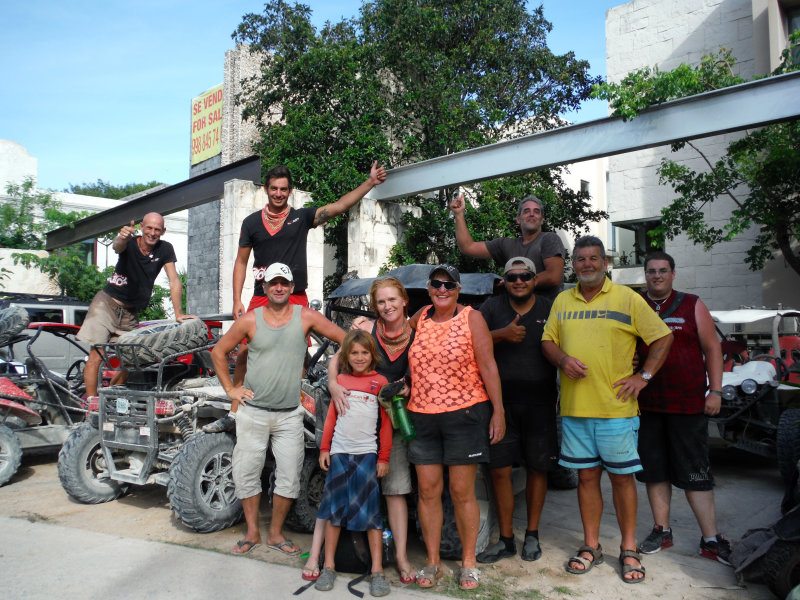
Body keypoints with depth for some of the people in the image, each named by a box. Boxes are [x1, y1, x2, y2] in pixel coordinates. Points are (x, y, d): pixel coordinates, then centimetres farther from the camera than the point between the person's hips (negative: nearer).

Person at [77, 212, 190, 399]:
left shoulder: (165, 249, -6)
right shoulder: (129, 243, -12)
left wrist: (178, 313, -21)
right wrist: (122, 237, -61)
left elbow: (174, 281, -11)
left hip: (130, 312, 3)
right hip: (107, 302, -3)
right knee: (97, 354, -10)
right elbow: (117, 247, -36)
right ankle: (91, 401, -7)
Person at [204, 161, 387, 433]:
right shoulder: (252, 222, 8)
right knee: (244, 354, -2)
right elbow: (241, 262, 10)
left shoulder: (302, 217, 4)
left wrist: (370, 182, -15)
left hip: (296, 298, 0)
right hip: (261, 298, 1)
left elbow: (339, 206, -5)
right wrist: (237, 300, 2)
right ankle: (233, 414, 8)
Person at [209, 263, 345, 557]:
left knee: (289, 477, 5)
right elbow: (218, 351, 9)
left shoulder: (306, 317, -3)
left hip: (290, 415, 0)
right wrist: (230, 388, 3)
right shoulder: (250, 320, -1)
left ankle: (276, 533, 23)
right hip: (253, 412, 0)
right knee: (246, 474, 6)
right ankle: (252, 533, 24)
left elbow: (346, 340, -2)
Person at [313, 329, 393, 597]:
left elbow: (386, 422, 1)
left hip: (367, 454, -2)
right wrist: (324, 448, 6)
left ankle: (377, 570, 8)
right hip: (339, 452, 3)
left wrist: (384, 457, -2)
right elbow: (331, 415, 11)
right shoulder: (340, 380, 8)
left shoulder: (380, 382, 0)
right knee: (334, 508, 8)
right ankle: (329, 566, 18)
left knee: (370, 511, 0)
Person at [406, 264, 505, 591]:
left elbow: (488, 366, -6)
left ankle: (468, 562, 21)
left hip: (465, 415, -4)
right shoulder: (420, 317, 7)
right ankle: (432, 561, 22)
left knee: (462, 491, 4)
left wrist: (498, 411, -10)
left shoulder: (471, 318, -4)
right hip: (422, 417, 4)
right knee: (428, 490, 8)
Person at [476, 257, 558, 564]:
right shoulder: (493, 307, 5)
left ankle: (532, 535, 26)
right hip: (501, 401, 0)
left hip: (540, 402, 0)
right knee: (499, 469, 2)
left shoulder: (550, 309, 5)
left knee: (538, 468, 9)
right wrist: (502, 334, -18)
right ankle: (506, 539, 17)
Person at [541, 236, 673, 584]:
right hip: (574, 408, 3)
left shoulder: (627, 298, 0)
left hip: (616, 408, -3)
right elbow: (548, 341, 12)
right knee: (587, 476, 10)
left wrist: (644, 376, -6)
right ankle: (591, 546, 23)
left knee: (621, 476, 6)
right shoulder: (562, 301, 11)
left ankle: (629, 550, 20)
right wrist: (563, 360, -9)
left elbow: (663, 337, 2)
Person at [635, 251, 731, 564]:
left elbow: (712, 348, 3)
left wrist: (715, 391, -3)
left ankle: (710, 539, 11)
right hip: (646, 405, 2)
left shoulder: (692, 305, 3)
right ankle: (661, 530, 23)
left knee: (696, 474, 2)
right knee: (654, 471, 10)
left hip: (688, 404, -2)